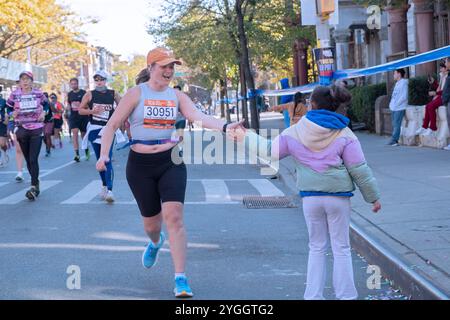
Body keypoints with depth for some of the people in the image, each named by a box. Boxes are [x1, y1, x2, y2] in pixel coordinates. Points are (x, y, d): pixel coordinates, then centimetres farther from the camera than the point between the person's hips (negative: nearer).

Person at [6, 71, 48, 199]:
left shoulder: (38, 93, 1)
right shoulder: (14, 94, 0)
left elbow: (46, 104, 18)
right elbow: (8, 108, 9)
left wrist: (43, 113, 0)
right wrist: (12, 113, -12)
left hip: (36, 129, -2)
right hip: (22, 130, 2)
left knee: (33, 159, -13)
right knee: (28, 160, 8)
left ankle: (34, 187, -15)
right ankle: (36, 184, 21)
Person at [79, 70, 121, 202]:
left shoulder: (113, 94, 3)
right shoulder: (90, 94, 2)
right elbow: (80, 110, 4)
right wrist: (91, 111, -12)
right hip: (94, 129, 2)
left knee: (107, 159, -13)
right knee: (99, 159, 10)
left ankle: (109, 190, -21)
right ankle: (104, 186, 24)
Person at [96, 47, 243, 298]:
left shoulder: (177, 96, 2)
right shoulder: (137, 94, -4)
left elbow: (199, 116, -13)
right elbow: (113, 125, -2)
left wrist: (224, 126, -31)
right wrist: (104, 154, -13)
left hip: (171, 162, 1)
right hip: (140, 165, -1)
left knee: (174, 217, -15)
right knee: (152, 221, 11)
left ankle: (181, 279, -11)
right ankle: (156, 242, 52)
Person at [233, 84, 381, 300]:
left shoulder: (296, 132, 1)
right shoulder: (343, 134, -5)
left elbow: (271, 151, 10)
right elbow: (359, 169, -4)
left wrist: (246, 137, 25)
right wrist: (373, 197, 5)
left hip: (310, 198, 2)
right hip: (338, 197, -2)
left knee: (317, 247, 15)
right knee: (341, 248, 6)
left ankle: (313, 295, 15)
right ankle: (345, 295, 7)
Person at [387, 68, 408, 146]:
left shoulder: (403, 83, -10)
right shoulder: (397, 83, 20)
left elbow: (404, 96, -17)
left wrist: (396, 104, -16)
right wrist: (391, 104, 13)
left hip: (399, 108, -9)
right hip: (394, 108, 9)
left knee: (396, 124, -10)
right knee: (394, 124, 8)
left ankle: (394, 140, -11)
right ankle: (393, 141, 10)